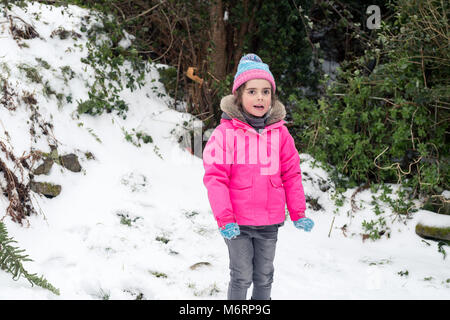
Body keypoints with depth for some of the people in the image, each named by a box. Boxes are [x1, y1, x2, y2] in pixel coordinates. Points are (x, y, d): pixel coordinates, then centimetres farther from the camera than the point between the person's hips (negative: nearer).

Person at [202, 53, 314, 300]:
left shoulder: (280, 133, 2)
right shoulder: (225, 132, -10)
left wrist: (298, 213, 7)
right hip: (238, 223, -4)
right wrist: (224, 219, -16)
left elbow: (291, 175, 9)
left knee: (264, 276, 17)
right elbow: (215, 177, -11)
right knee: (241, 277, 5)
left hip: (269, 223, 4)